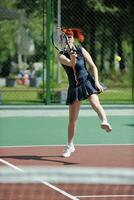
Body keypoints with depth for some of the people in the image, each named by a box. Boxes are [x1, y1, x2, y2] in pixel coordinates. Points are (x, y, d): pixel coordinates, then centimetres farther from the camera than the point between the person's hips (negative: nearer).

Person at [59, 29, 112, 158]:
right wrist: (72, 58, -47)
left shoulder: (81, 50, 1)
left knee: (95, 103, -32)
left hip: (87, 82, -1)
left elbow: (93, 66, 2)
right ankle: (70, 146, 22)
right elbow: (70, 64, -24)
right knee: (72, 119, 7)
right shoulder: (62, 56, -2)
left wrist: (96, 82, -11)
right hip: (74, 87, 1)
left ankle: (105, 123, -56)